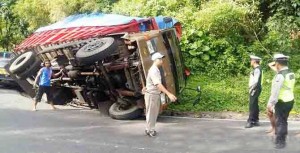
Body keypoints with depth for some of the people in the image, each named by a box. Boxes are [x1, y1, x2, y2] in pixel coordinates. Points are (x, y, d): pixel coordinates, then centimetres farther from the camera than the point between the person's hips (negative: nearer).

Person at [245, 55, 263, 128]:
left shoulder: (257, 69, -16)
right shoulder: (256, 69, 14)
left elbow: (256, 81, -23)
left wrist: (251, 89, -17)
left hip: (255, 89, -10)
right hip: (254, 89, 10)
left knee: (252, 106, -9)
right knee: (254, 106, 14)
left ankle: (250, 121, -7)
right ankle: (255, 121, 21)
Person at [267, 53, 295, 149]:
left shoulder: (280, 75, -20)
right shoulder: (291, 73, 7)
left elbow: (275, 91, -24)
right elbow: (288, 88, 8)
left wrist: (271, 103, -22)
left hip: (282, 102, -8)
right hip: (290, 101, 9)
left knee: (279, 122, 4)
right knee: (283, 121, 20)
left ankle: (280, 142, 12)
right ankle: (281, 140, 32)